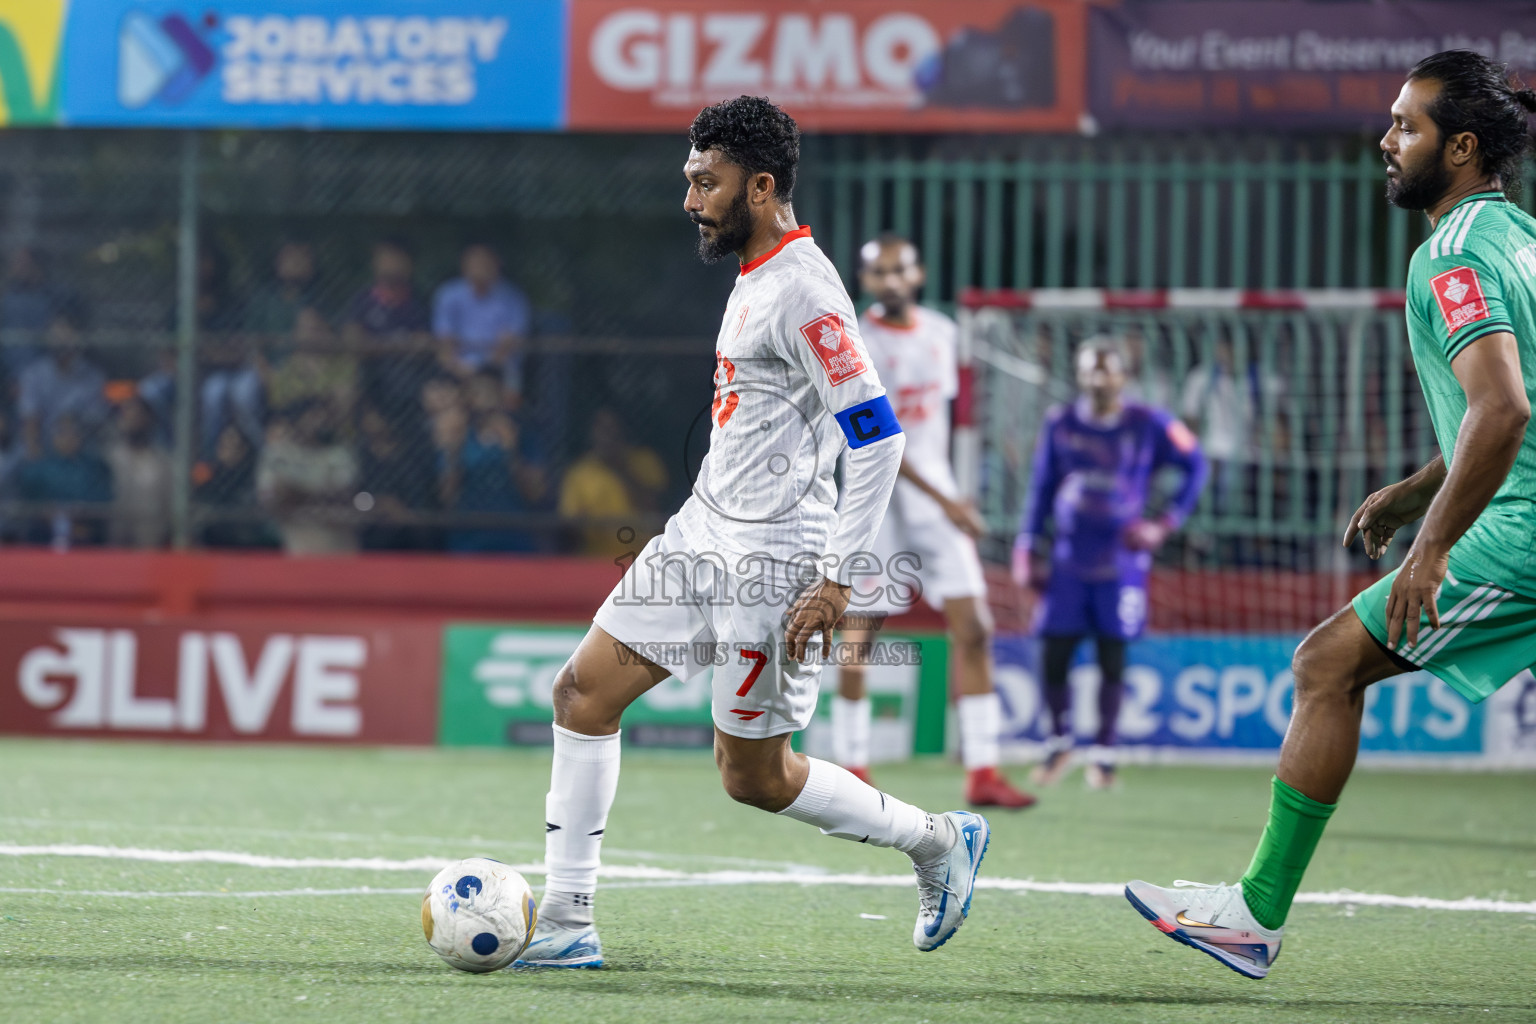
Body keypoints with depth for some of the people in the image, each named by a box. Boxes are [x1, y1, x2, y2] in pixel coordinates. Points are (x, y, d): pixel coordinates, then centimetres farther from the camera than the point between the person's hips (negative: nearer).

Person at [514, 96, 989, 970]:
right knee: (584, 692, 1)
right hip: (702, 536, 10)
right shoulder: (755, 276, 13)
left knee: (754, 775, -1)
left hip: (772, 559, -10)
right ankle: (567, 924, 4)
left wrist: (836, 580, -23)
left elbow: (878, 436, -22)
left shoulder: (804, 291, -18)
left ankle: (939, 841, 18)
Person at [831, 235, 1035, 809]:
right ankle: (851, 766, 13)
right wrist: (943, 500, -23)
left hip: (937, 497, 5)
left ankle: (981, 772, -7)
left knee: (972, 629, -5)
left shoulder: (941, 332, 8)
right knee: (860, 633, 0)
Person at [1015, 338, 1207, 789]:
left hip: (1121, 562, -2)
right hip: (1068, 561, 2)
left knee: (1112, 659, -2)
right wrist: (1027, 550, 6)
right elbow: (1041, 489, 10)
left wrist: (1165, 524, -3)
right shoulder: (1060, 424, 3)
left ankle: (1103, 753, 11)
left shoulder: (1147, 425, -4)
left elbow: (1196, 467, 5)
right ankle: (1059, 744, 20)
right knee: (1054, 658, -2)